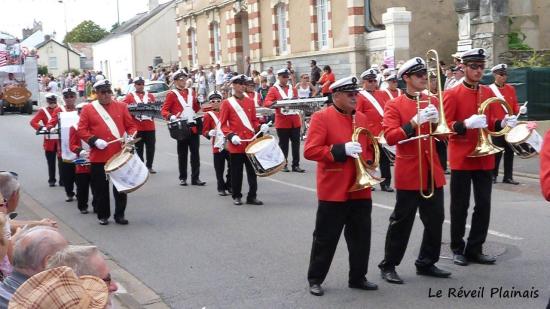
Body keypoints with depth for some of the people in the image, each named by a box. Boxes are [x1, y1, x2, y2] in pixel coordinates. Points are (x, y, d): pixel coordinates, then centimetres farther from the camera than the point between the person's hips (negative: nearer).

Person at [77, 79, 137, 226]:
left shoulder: (121, 106, 6)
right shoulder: (88, 109, 1)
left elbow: (131, 125, 8)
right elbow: (81, 130, -1)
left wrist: (131, 136, -12)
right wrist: (94, 140, -15)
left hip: (119, 154, 1)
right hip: (98, 157, -1)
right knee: (100, 188, 6)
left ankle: (119, 214, 17)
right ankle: (103, 215, 19)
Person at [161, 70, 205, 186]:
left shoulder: (191, 92, 12)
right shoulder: (172, 94, -2)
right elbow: (164, 110, -5)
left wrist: (198, 101, -4)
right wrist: (171, 117, -24)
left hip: (193, 127, 4)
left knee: (195, 154, 3)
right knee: (182, 154, 5)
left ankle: (195, 178, 7)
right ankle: (183, 178, 14)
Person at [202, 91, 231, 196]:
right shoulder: (208, 115, 0)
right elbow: (204, 131, 0)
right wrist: (209, 133, -20)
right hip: (218, 146, -3)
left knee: (232, 166, 5)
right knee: (219, 169, 2)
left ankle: (229, 185, 20)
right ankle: (221, 188, 14)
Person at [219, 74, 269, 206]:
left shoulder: (250, 102, 11)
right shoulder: (227, 103, -2)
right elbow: (223, 124, -3)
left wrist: (260, 127, -5)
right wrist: (231, 136, -17)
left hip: (251, 142, 4)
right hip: (236, 143, -4)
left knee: (252, 170, 5)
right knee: (237, 171, 4)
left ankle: (252, 196, 12)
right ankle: (236, 196, 16)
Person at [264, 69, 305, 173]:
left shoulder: (292, 88, 15)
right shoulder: (273, 89, 0)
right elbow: (266, 103, -10)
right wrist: (275, 103, -29)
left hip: (295, 120, 4)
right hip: (282, 121, -4)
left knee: (296, 143, 3)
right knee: (283, 144, 4)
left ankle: (296, 165, 9)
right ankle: (283, 165, 15)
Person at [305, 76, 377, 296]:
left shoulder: (362, 118, 12)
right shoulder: (321, 117, -8)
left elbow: (370, 147, 22)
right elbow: (310, 151, -16)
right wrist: (341, 150, -23)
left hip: (361, 190, 6)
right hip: (333, 191, -6)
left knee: (361, 237, 11)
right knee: (325, 238, 4)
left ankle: (358, 277, 24)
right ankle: (315, 279, 17)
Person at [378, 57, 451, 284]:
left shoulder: (433, 101, 12)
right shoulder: (394, 105, -5)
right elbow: (390, 137, -15)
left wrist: (437, 121, -9)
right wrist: (415, 123, -24)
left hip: (433, 172, 6)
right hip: (409, 173, -6)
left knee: (435, 220, 10)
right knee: (401, 222, 0)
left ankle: (426, 263, 24)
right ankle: (388, 266, 12)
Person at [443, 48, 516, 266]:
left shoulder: (488, 93, 10)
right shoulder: (452, 94, -6)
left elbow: (490, 123, 16)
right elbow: (445, 125, -10)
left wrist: (503, 123, -4)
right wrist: (466, 124, -25)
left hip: (484, 158, 5)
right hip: (461, 158, -5)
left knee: (484, 205, 6)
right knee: (460, 206, 4)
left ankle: (475, 249, 18)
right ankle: (458, 249, 17)